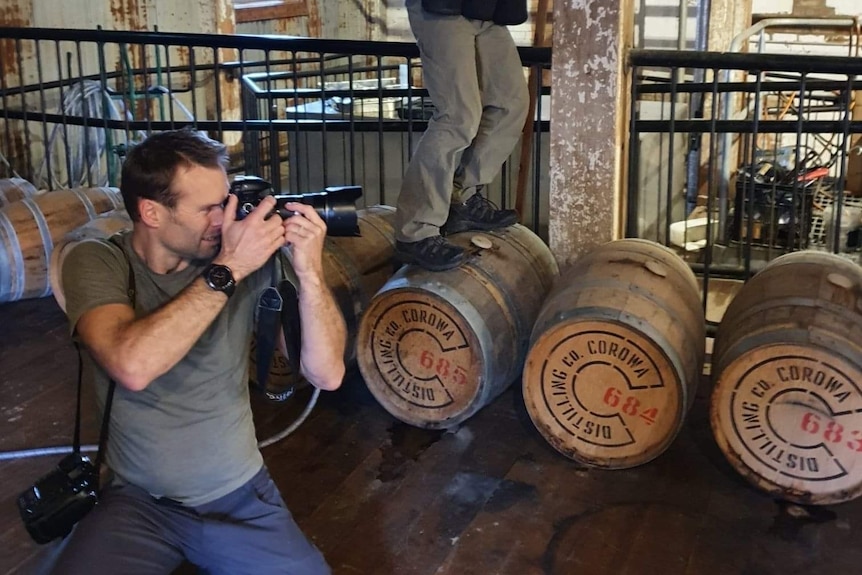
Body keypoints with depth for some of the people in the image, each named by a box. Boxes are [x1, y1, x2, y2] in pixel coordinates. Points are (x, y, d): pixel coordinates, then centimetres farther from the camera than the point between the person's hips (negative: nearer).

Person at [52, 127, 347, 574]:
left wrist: (309, 272, -23)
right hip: (135, 500, -1)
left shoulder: (251, 262, -8)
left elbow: (327, 374, -11)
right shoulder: (96, 263, -10)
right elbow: (133, 367, -29)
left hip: (239, 496, 2)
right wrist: (227, 270, -28)